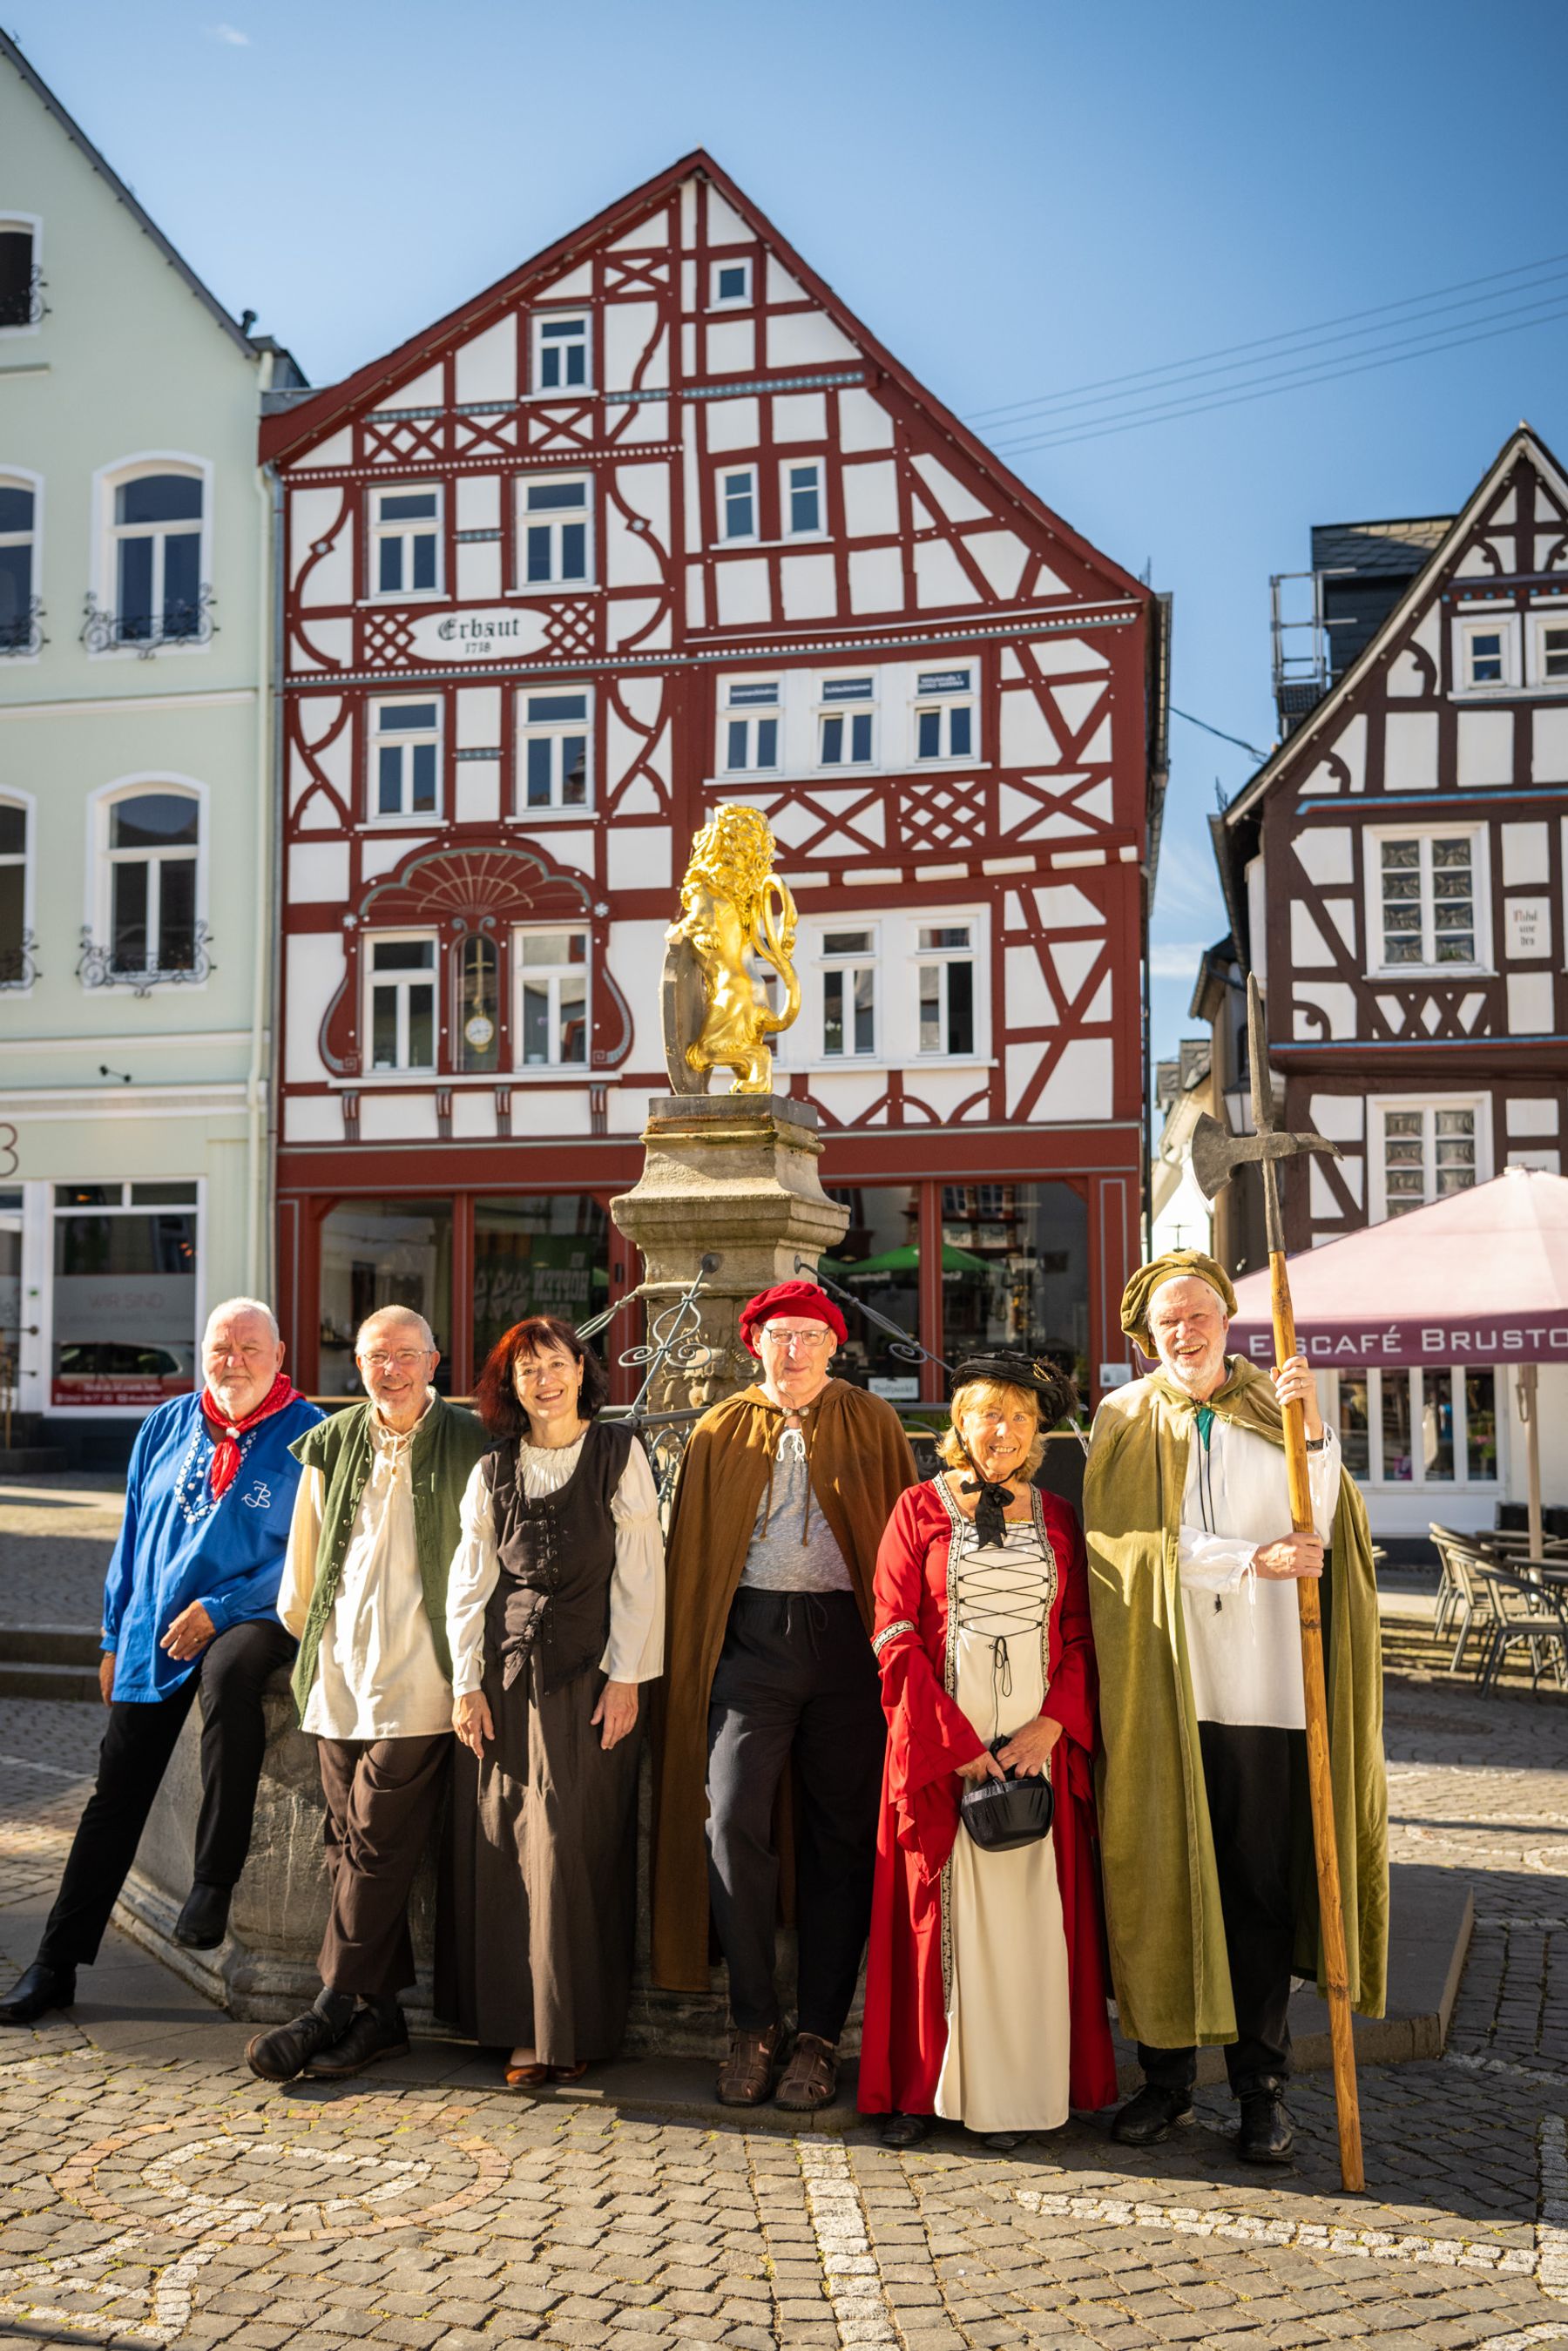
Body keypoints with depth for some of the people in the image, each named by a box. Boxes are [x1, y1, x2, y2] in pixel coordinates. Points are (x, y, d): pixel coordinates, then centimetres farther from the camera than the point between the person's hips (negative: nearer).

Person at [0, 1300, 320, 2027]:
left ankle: (213, 1883, -25)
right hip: (153, 1634, 5)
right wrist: (115, 1640, 14)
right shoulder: (167, 1426, 10)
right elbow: (132, 1536, 16)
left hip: (251, 1617, -4)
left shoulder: (306, 1436, -5)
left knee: (229, 1674, -38)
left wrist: (218, 1608, -16)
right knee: (115, 1792, 4)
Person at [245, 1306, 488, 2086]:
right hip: (340, 1674, 5)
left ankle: (334, 2008, 3)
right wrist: (309, 1641, 18)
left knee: (374, 1846, -5)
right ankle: (378, 2013, 16)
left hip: (418, 1678, -5)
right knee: (348, 1845, 7)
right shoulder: (332, 1442, 11)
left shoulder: (470, 1444, -2)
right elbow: (306, 1555, 19)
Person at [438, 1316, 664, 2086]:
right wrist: (467, 1684, 3)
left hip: (587, 1673, -3)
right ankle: (517, 2022, 15)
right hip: (506, 1672, 3)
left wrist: (626, 1677, -7)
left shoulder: (619, 1455, 1)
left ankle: (572, 2028, 9)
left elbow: (639, 1571, -2)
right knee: (499, 1844, 3)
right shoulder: (492, 1470, 9)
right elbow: (469, 1581, 9)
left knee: (571, 1844, -4)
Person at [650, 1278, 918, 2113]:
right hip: (751, 1637, 0)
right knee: (731, 1820, -12)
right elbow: (691, 1554, 12)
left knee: (840, 1837, 3)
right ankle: (754, 2024, 4)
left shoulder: (871, 1424, 9)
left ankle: (819, 2034, 14)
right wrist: (688, 1668, 6)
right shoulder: (721, 1432, 12)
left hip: (847, 1639, 0)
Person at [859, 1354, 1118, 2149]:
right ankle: (920, 2089, 14)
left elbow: (1081, 1637, 7)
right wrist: (955, 1741, -11)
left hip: (1038, 1746, 2)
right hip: (939, 1744, -2)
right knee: (938, 1906, 2)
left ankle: (1014, 2092, 13)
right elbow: (895, 1636, -3)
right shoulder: (919, 1509, 2)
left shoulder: (1057, 1519, 10)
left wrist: (1052, 1724, -10)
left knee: (1031, 1911, 2)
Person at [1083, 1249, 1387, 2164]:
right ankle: (1168, 2075, 18)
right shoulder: (1127, 1419, 6)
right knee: (1160, 1883, 5)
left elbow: (1315, 1531, -3)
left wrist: (1311, 1429, -15)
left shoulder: (1274, 1408, 8)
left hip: (1262, 1686, 0)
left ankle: (1264, 2084, 15)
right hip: (1160, 1687, 0)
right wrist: (1256, 1559, -13)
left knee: (1260, 1890, 4)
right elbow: (1134, 1541, -6)